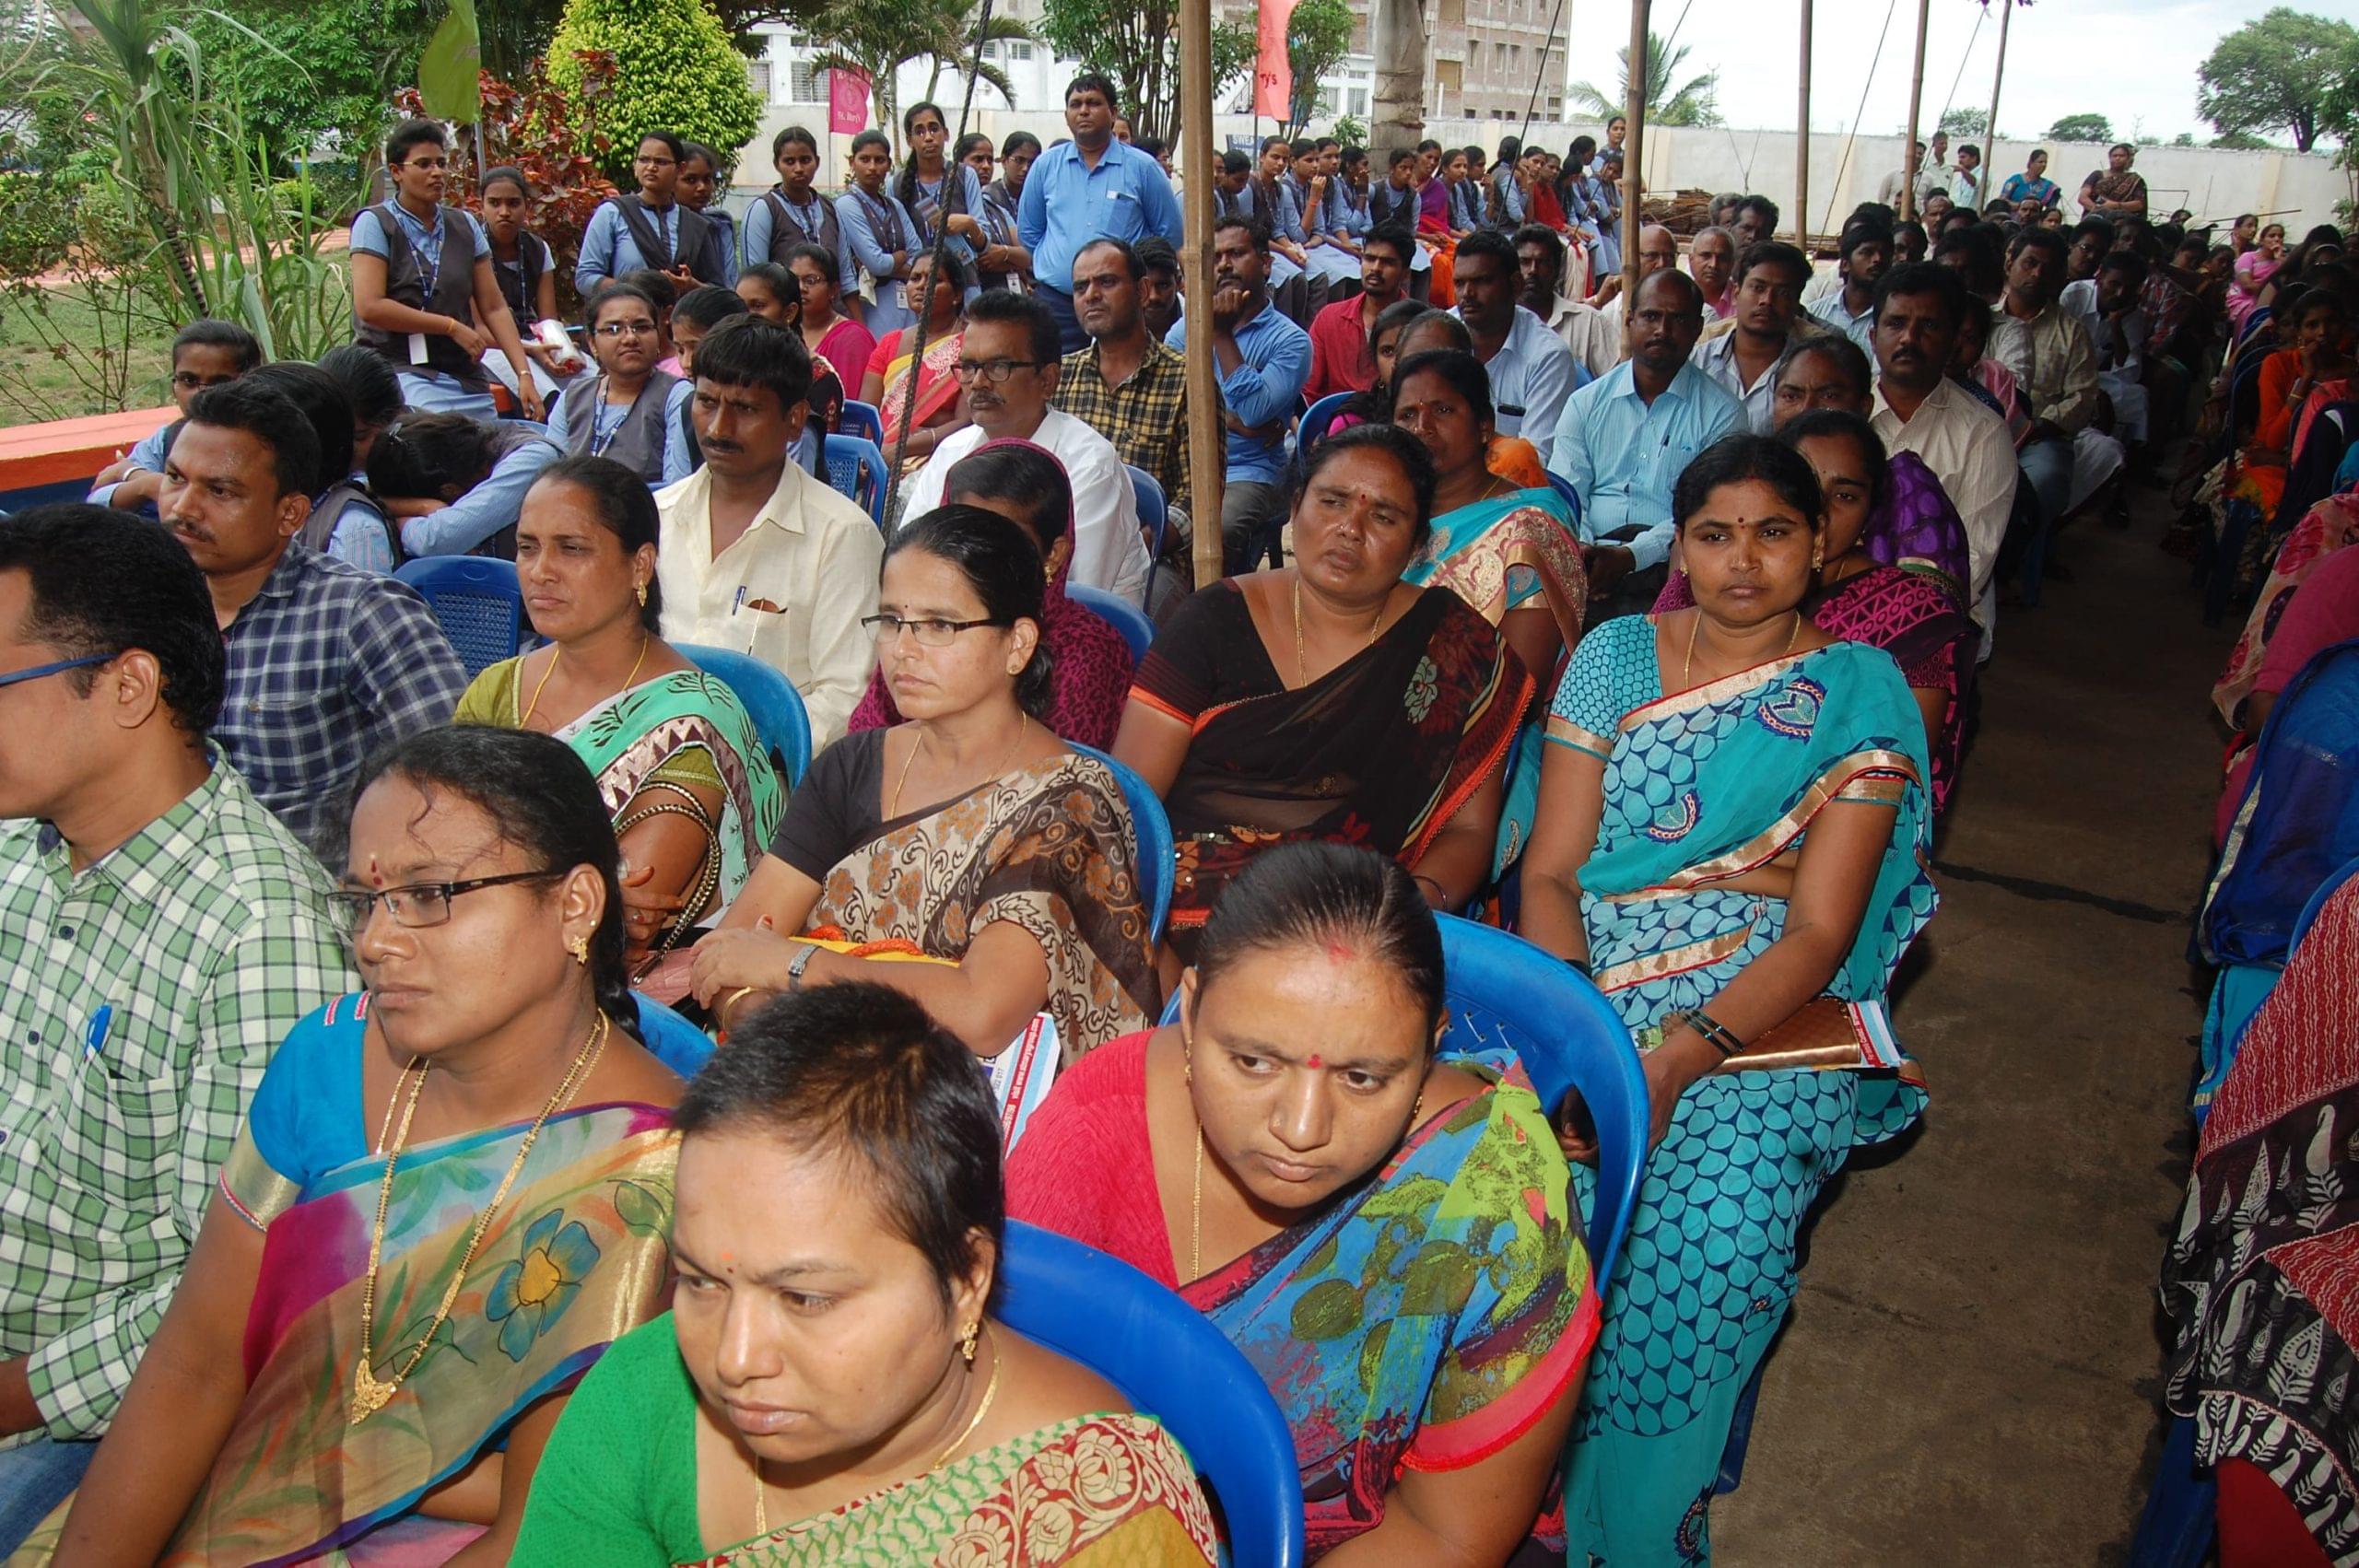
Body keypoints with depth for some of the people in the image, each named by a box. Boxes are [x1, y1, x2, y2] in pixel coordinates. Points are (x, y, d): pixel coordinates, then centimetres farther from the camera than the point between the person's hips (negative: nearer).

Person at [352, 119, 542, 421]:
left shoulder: (465, 225, 14)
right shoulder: (375, 223, 0)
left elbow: (494, 308, 11)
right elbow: (369, 307, -10)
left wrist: (524, 374, -1)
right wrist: (453, 327, -8)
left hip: (467, 379, 5)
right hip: (403, 371, -5)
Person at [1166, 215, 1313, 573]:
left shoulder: (1290, 340, 4)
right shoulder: (1190, 324, 19)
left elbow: (1254, 412, -12)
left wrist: (1221, 334, -8)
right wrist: (1229, 419, -8)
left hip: (1249, 474, -4)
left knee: (1214, 533, -35)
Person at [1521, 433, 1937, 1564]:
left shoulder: (1859, 694, 3)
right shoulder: (1614, 658, 8)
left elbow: (1819, 931, -5)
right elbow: (1550, 873, 2)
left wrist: (1679, 1055, -20)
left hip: (1766, 1014, -2)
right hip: (1591, 992, 2)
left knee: (1707, 1248, -26)